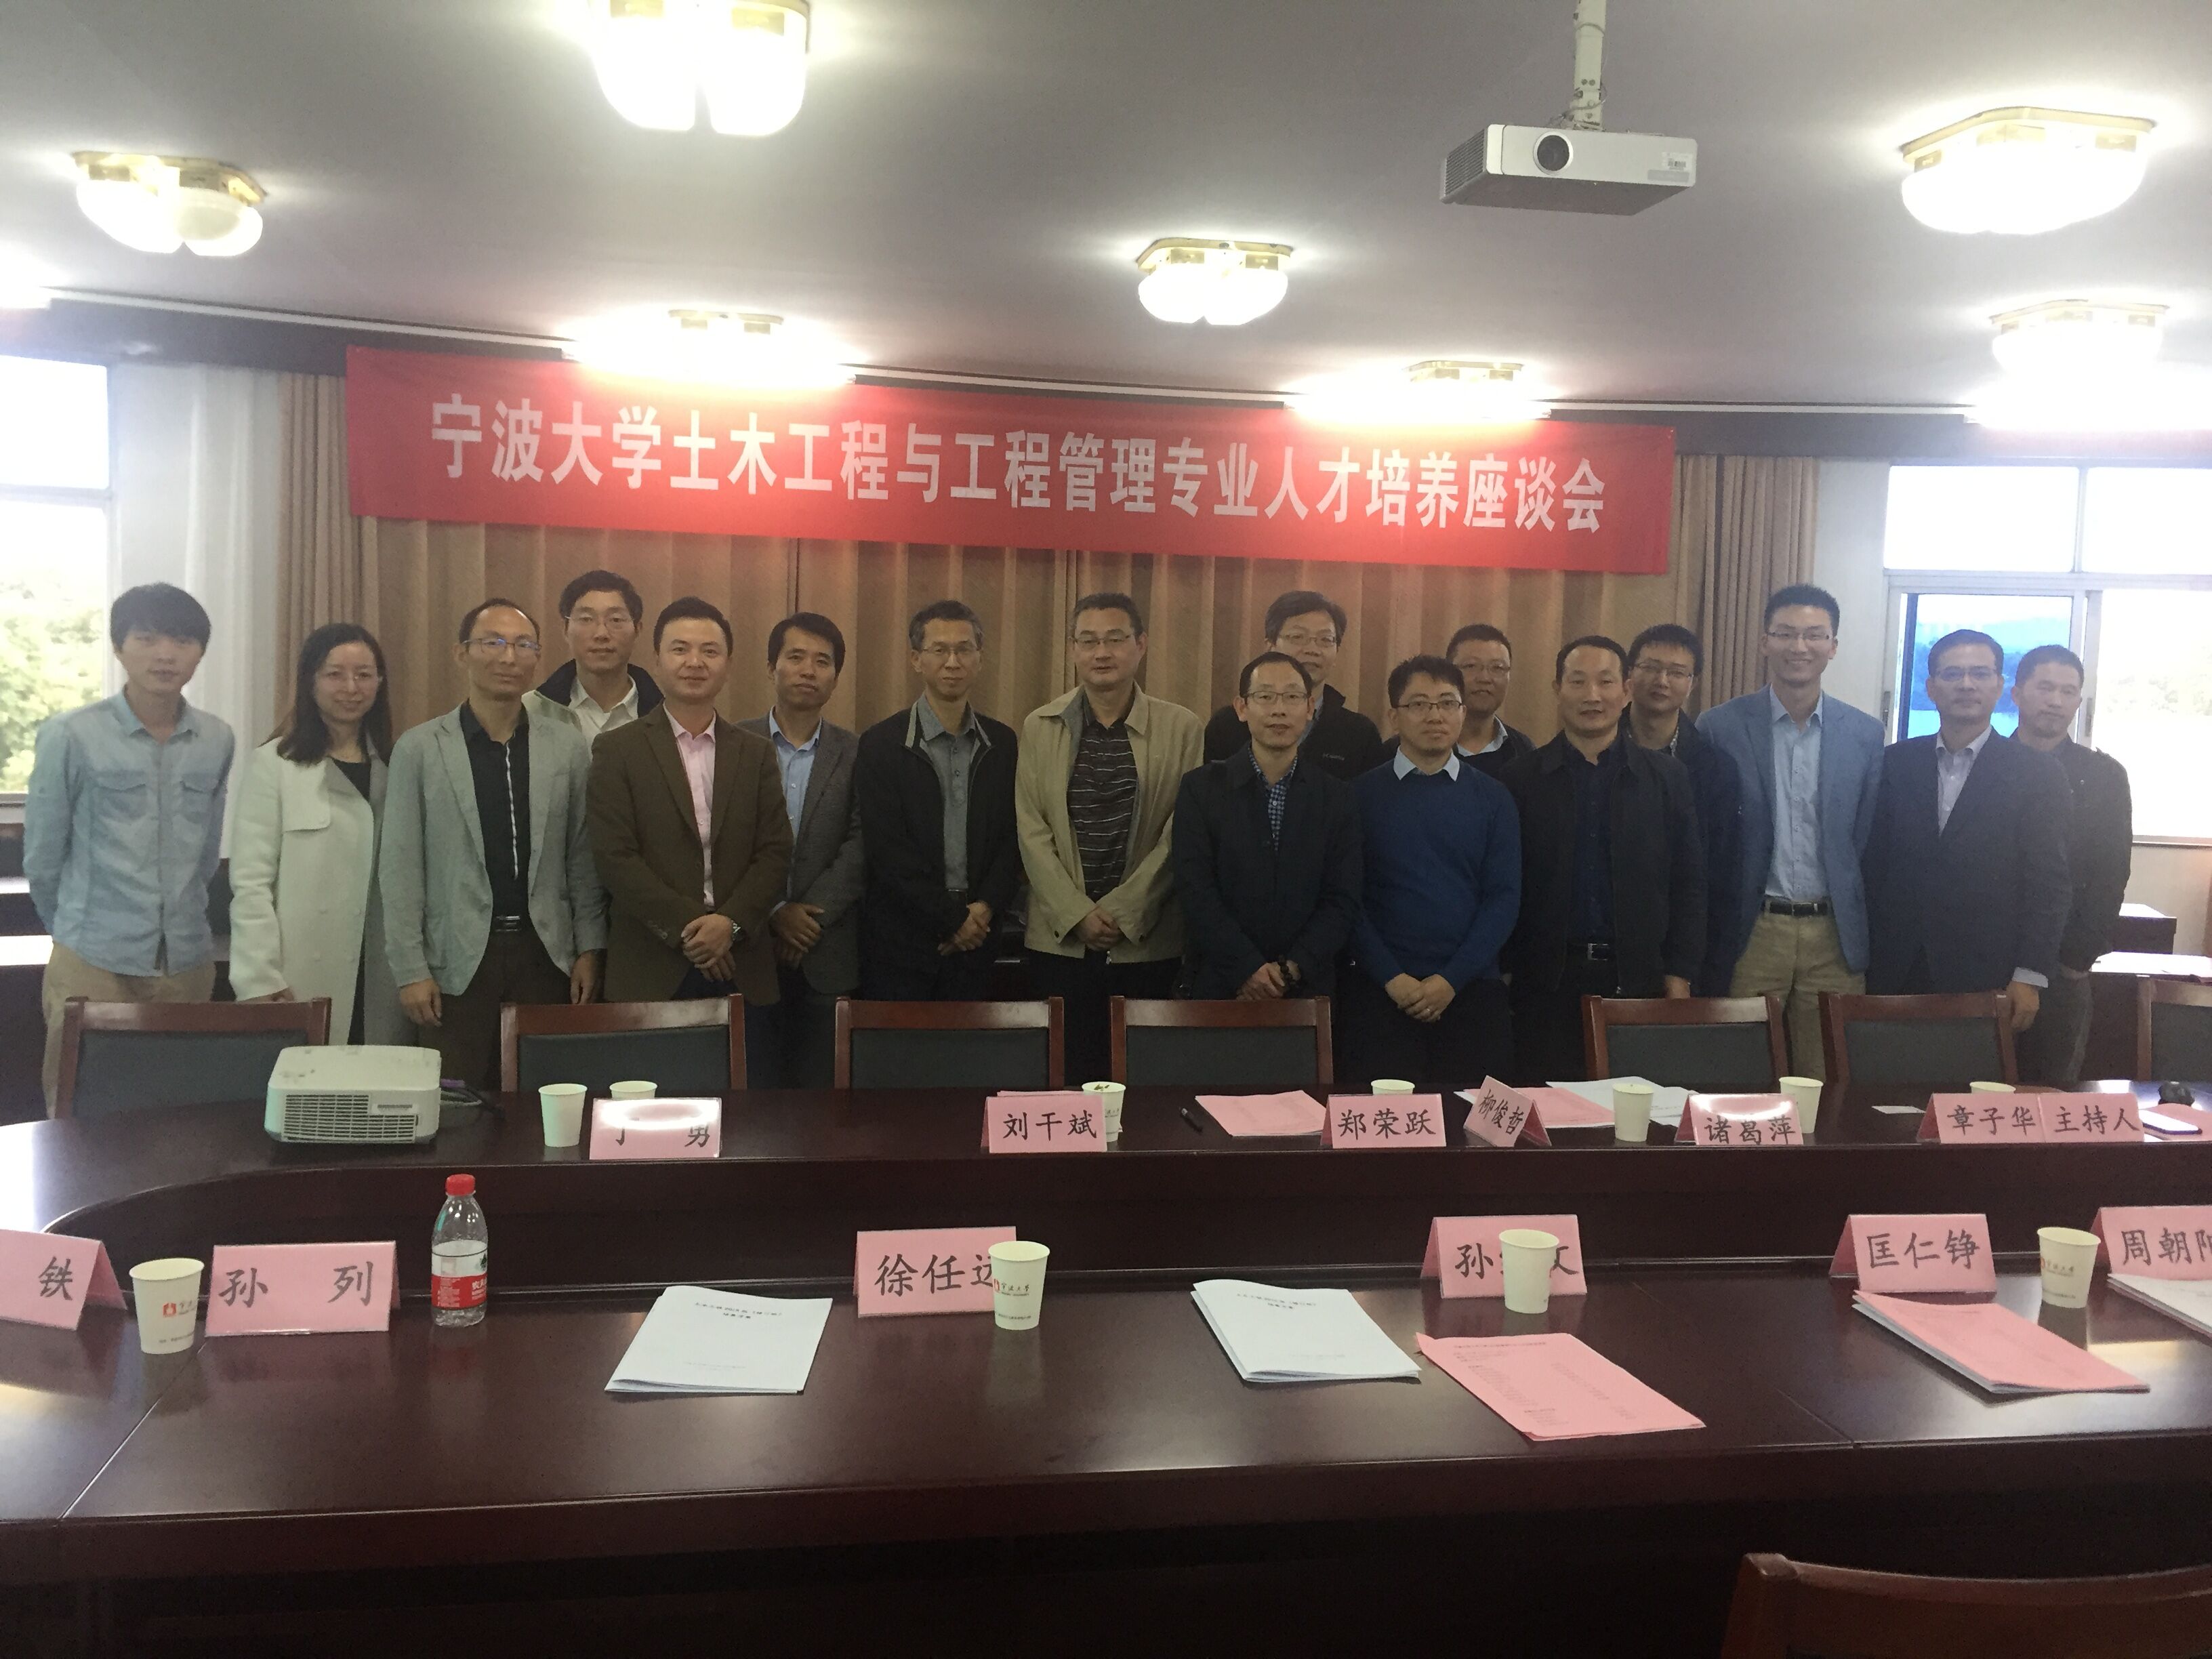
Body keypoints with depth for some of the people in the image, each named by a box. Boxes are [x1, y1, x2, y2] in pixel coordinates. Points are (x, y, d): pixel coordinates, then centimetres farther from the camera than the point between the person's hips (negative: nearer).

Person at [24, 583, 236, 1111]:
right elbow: (42, 857, 1)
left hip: (188, 963, 3)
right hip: (93, 965, -3)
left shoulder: (218, 741, 4)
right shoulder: (70, 736, -8)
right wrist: (80, 929, 11)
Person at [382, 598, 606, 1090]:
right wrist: (411, 970, -5)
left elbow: (583, 858, 9)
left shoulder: (567, 747, 6)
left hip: (546, 954, 2)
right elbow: (400, 869, -1)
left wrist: (589, 949, 3)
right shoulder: (419, 750, 0)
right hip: (458, 962, -1)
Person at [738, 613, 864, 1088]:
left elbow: (860, 847, -2)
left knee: (819, 1080, 3)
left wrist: (809, 915, -11)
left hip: (827, 954, 1)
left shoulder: (856, 755, 6)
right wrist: (773, 914, -11)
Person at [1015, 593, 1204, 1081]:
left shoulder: (1181, 728, 1)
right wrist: (1077, 914, -7)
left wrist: (1123, 912, -9)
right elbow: (1032, 829, 2)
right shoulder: (1039, 727, 6)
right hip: (1059, 938, 1)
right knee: (1065, 1075, 3)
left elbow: (1181, 833, -2)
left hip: (1148, 941, -1)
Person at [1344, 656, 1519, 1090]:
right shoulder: (1362, 794, 5)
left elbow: (1504, 897, 2)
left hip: (1472, 990, 1)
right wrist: (1392, 978, -10)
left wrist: (1450, 980, -8)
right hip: (1380, 990, -1)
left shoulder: (1492, 798, 9)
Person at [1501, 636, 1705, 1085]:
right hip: (1547, 982, -1)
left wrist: (1680, 975, 1)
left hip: (1640, 980, 1)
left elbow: (1689, 883, 7)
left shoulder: (1666, 777, 7)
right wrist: (1505, 970, -2)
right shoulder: (1522, 779, 4)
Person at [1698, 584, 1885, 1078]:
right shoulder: (1720, 727, -2)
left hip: (1835, 936, 2)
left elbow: (1871, 841, 9)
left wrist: (1870, 939, 6)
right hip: (1753, 931, -2)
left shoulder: (1866, 735, 6)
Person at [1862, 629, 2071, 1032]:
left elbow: (2048, 884, -3)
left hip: (1987, 981, -2)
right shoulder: (1896, 763, 7)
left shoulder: (2037, 774, 0)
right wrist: (1865, 959, 4)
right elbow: (1873, 863, 8)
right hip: (1897, 975, 2)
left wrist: (2030, 977, -9)